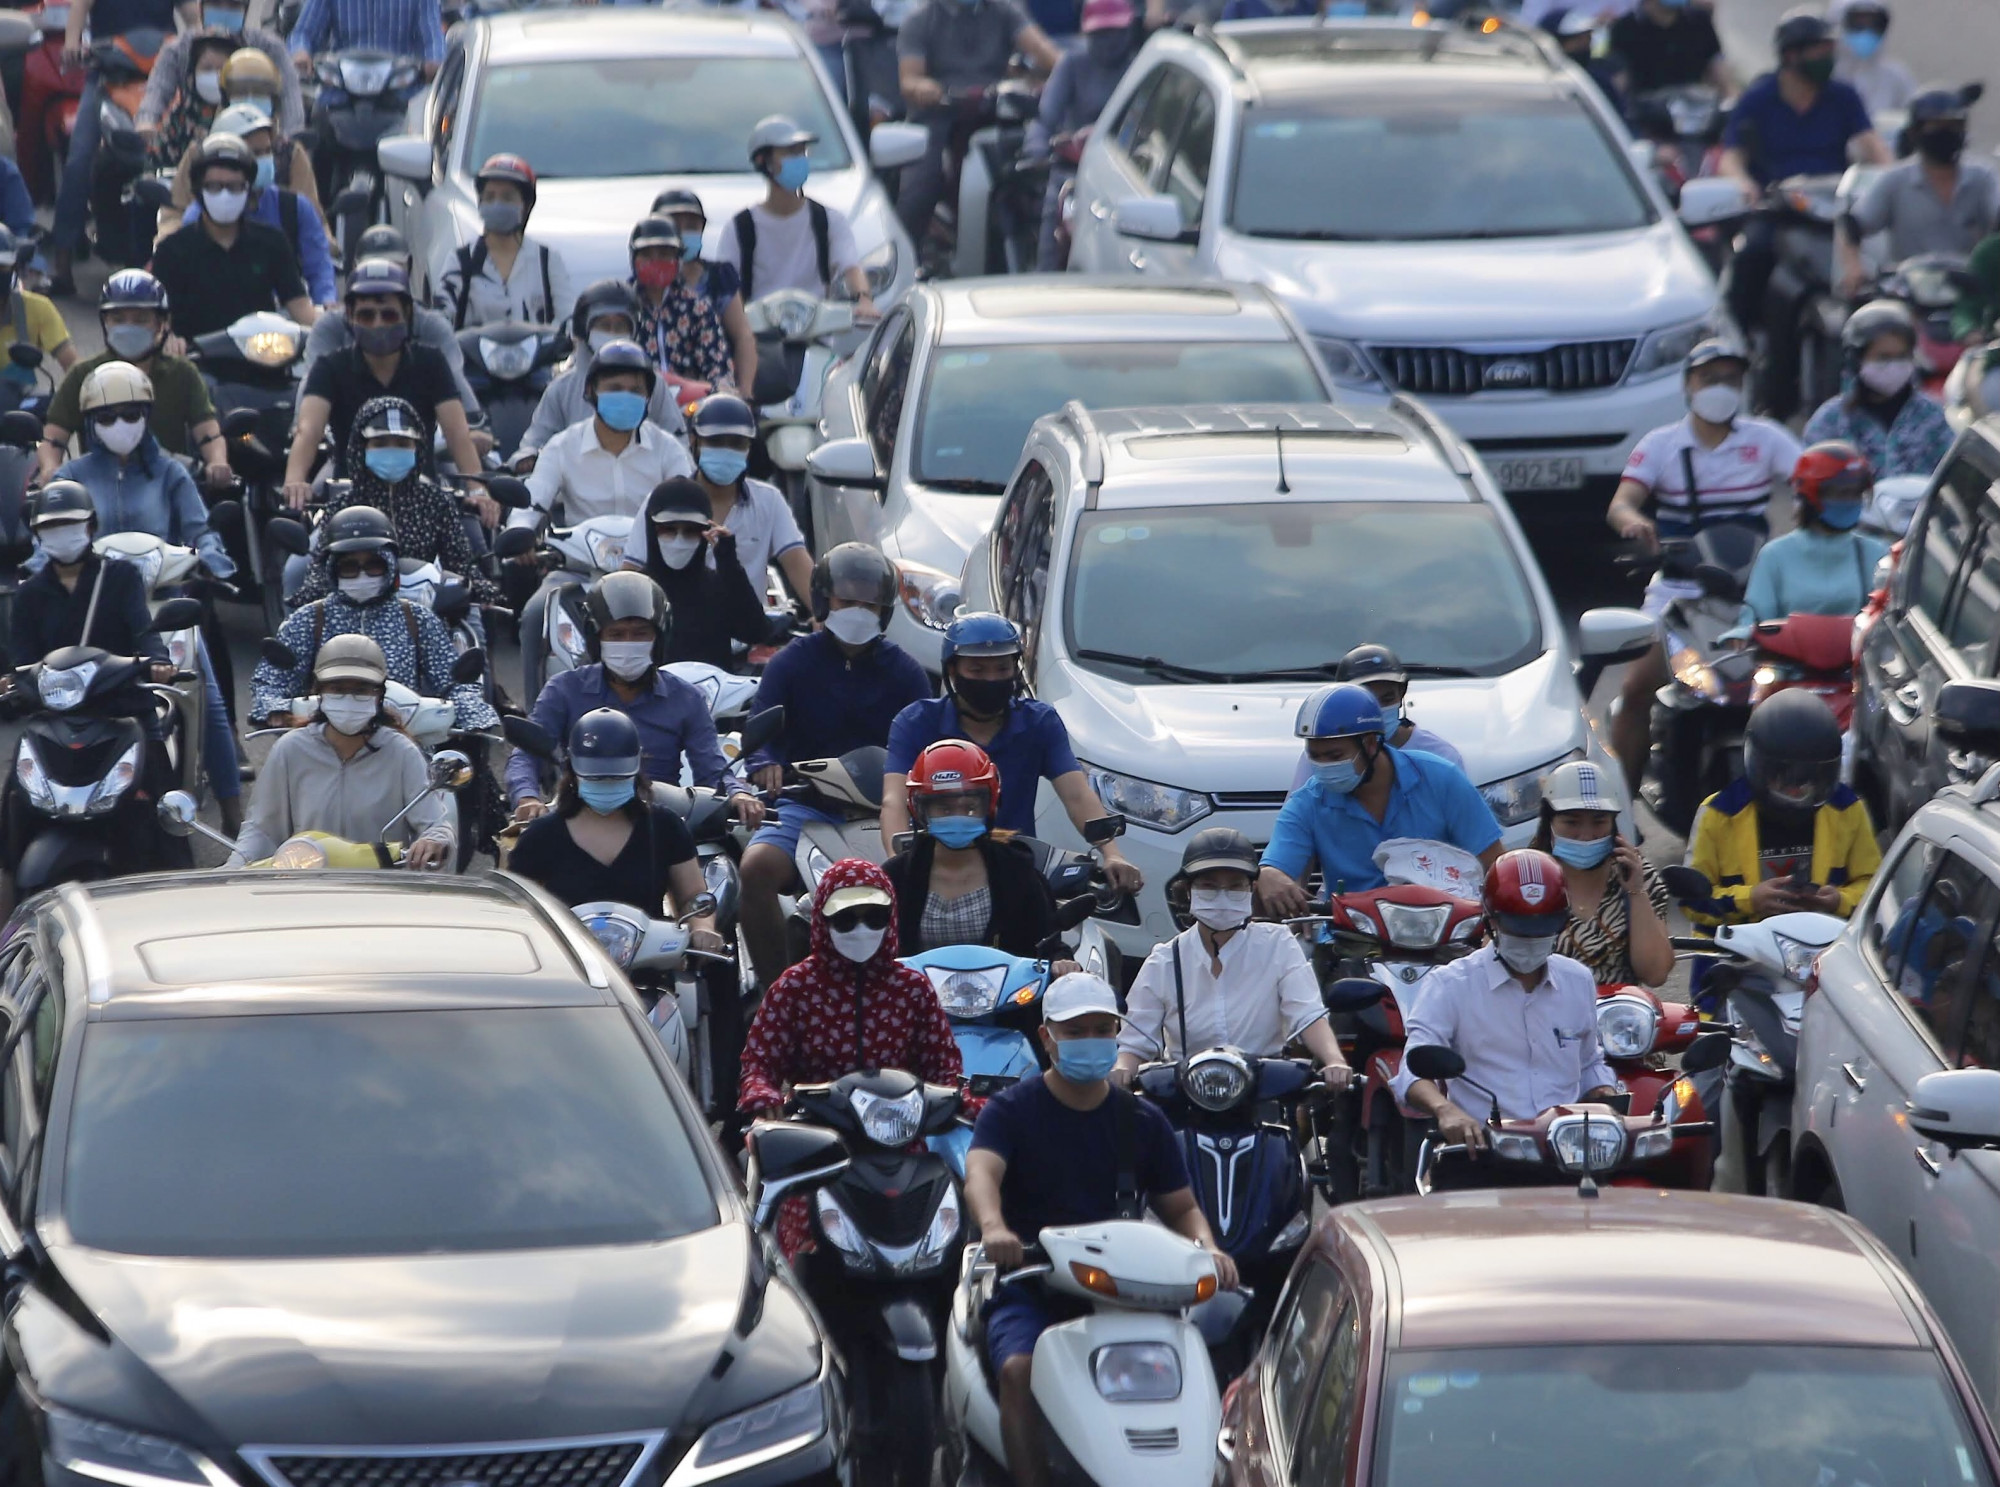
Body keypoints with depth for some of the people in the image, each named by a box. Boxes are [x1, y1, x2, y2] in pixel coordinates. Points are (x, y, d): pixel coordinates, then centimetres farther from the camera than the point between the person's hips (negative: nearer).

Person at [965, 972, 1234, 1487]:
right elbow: (981, 1172, -17)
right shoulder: (1011, 1111, 3)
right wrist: (993, 1228, -41)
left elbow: (1180, 1207, 15)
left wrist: (1208, 1250, -10)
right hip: (1031, 1286, -2)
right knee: (1020, 1369, -32)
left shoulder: (1143, 1122, 14)